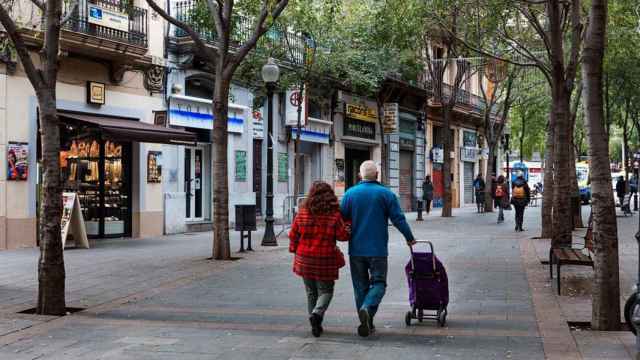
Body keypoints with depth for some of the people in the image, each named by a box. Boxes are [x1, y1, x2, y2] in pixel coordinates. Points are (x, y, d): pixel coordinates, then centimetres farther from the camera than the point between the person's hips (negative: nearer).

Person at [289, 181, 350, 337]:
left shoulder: (302, 213, -2)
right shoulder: (334, 214, -11)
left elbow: (293, 234, 4)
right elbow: (343, 235, -8)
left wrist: (295, 249, 19)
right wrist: (348, 229, 11)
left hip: (304, 259, 3)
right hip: (325, 260, -3)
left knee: (311, 292, 15)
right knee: (325, 291, 9)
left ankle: (316, 324, 16)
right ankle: (317, 313, -18)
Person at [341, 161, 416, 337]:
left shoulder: (350, 193, 3)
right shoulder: (386, 194, -2)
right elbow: (398, 219, -1)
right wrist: (409, 238, 12)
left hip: (356, 250, 2)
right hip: (378, 250, -2)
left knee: (360, 286, 10)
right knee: (378, 283, 3)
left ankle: (366, 323, 11)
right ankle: (367, 309, -23)